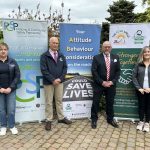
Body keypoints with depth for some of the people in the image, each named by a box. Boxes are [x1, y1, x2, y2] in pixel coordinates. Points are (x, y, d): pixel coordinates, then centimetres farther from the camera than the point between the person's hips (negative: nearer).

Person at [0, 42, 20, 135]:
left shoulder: (13, 62, 0)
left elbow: (17, 76, -3)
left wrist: (10, 87, -12)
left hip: (11, 90, 0)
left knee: (11, 109, 3)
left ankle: (12, 126, 20)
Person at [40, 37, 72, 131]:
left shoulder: (61, 56, 10)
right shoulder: (44, 56, -4)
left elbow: (65, 68, 6)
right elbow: (44, 70, -12)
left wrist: (60, 79, -9)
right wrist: (53, 80, -17)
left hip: (59, 82, 4)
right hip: (48, 82, -4)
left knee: (59, 100, 13)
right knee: (49, 102, 5)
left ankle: (61, 118, 24)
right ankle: (49, 120, 16)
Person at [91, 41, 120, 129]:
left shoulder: (116, 57, 6)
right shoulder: (96, 57, -2)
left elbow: (118, 71, 5)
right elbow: (94, 71, -8)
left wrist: (112, 82, -8)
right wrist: (102, 82, -14)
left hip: (111, 85, 2)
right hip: (99, 84, -2)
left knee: (110, 103, 13)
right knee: (95, 103, 4)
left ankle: (110, 119, 30)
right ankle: (94, 119, 19)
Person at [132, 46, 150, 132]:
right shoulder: (138, 65, 2)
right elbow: (134, 77, -1)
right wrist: (139, 88, -9)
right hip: (140, 90, 0)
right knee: (141, 106, 10)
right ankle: (141, 122, 26)